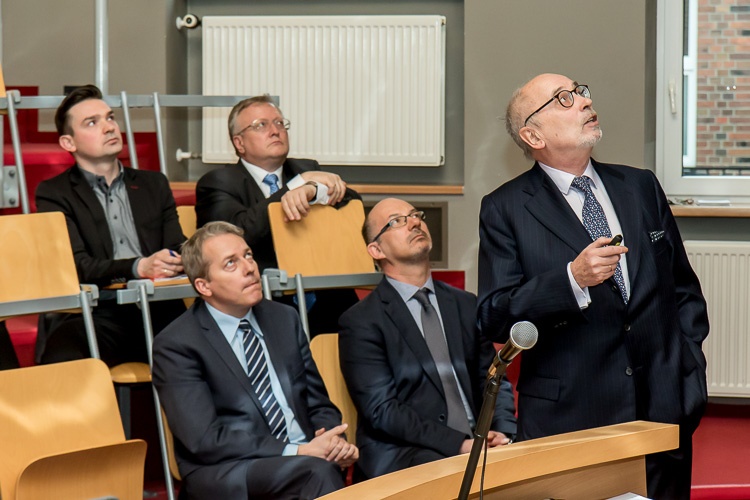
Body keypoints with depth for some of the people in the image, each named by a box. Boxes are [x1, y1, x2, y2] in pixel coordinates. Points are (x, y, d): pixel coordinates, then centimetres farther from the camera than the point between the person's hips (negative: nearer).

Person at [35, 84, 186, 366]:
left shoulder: (153, 185, 24)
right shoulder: (54, 194, 10)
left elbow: (177, 248, 17)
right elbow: (77, 266, -3)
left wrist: (174, 262, -10)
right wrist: (139, 267, -21)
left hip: (157, 310, 4)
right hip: (95, 314, -3)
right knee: (63, 360, -38)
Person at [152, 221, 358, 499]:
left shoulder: (284, 319, 16)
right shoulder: (176, 345, -2)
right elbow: (204, 439, -11)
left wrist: (335, 440, -5)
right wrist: (297, 452, -17)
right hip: (225, 475, -6)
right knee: (316, 471, -35)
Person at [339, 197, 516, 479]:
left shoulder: (466, 306, 18)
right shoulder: (361, 323, 1)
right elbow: (381, 410, -8)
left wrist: (503, 432, -4)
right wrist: (458, 443, -18)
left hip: (476, 444, 5)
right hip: (402, 455, -5)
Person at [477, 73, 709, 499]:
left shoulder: (641, 187, 14)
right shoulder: (506, 209, 0)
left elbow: (684, 289, 20)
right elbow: (495, 319, -9)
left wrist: (687, 365, 7)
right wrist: (572, 279, -20)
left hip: (663, 413, 4)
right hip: (567, 418, -3)